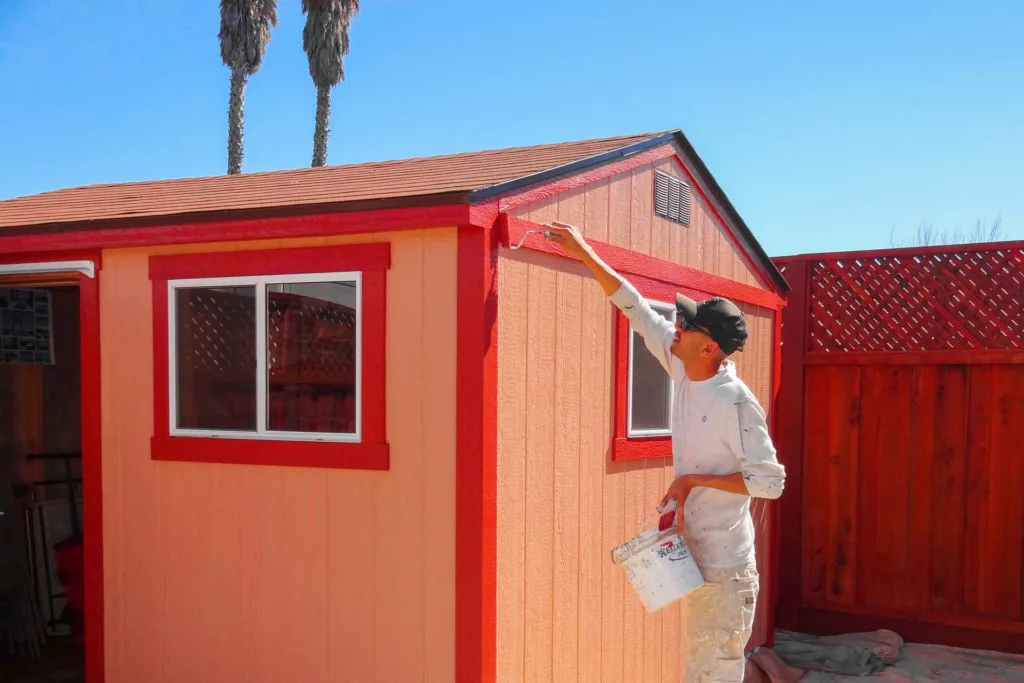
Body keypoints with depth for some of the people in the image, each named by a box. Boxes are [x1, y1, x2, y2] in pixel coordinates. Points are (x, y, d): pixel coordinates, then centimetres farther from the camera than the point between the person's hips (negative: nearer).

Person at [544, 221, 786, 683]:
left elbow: (771, 481, -19)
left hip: (724, 566, -8)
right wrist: (584, 254, 5)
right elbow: (636, 309, 5)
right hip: (693, 556, 8)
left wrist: (693, 480, -20)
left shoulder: (736, 403, -22)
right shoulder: (683, 369, -2)